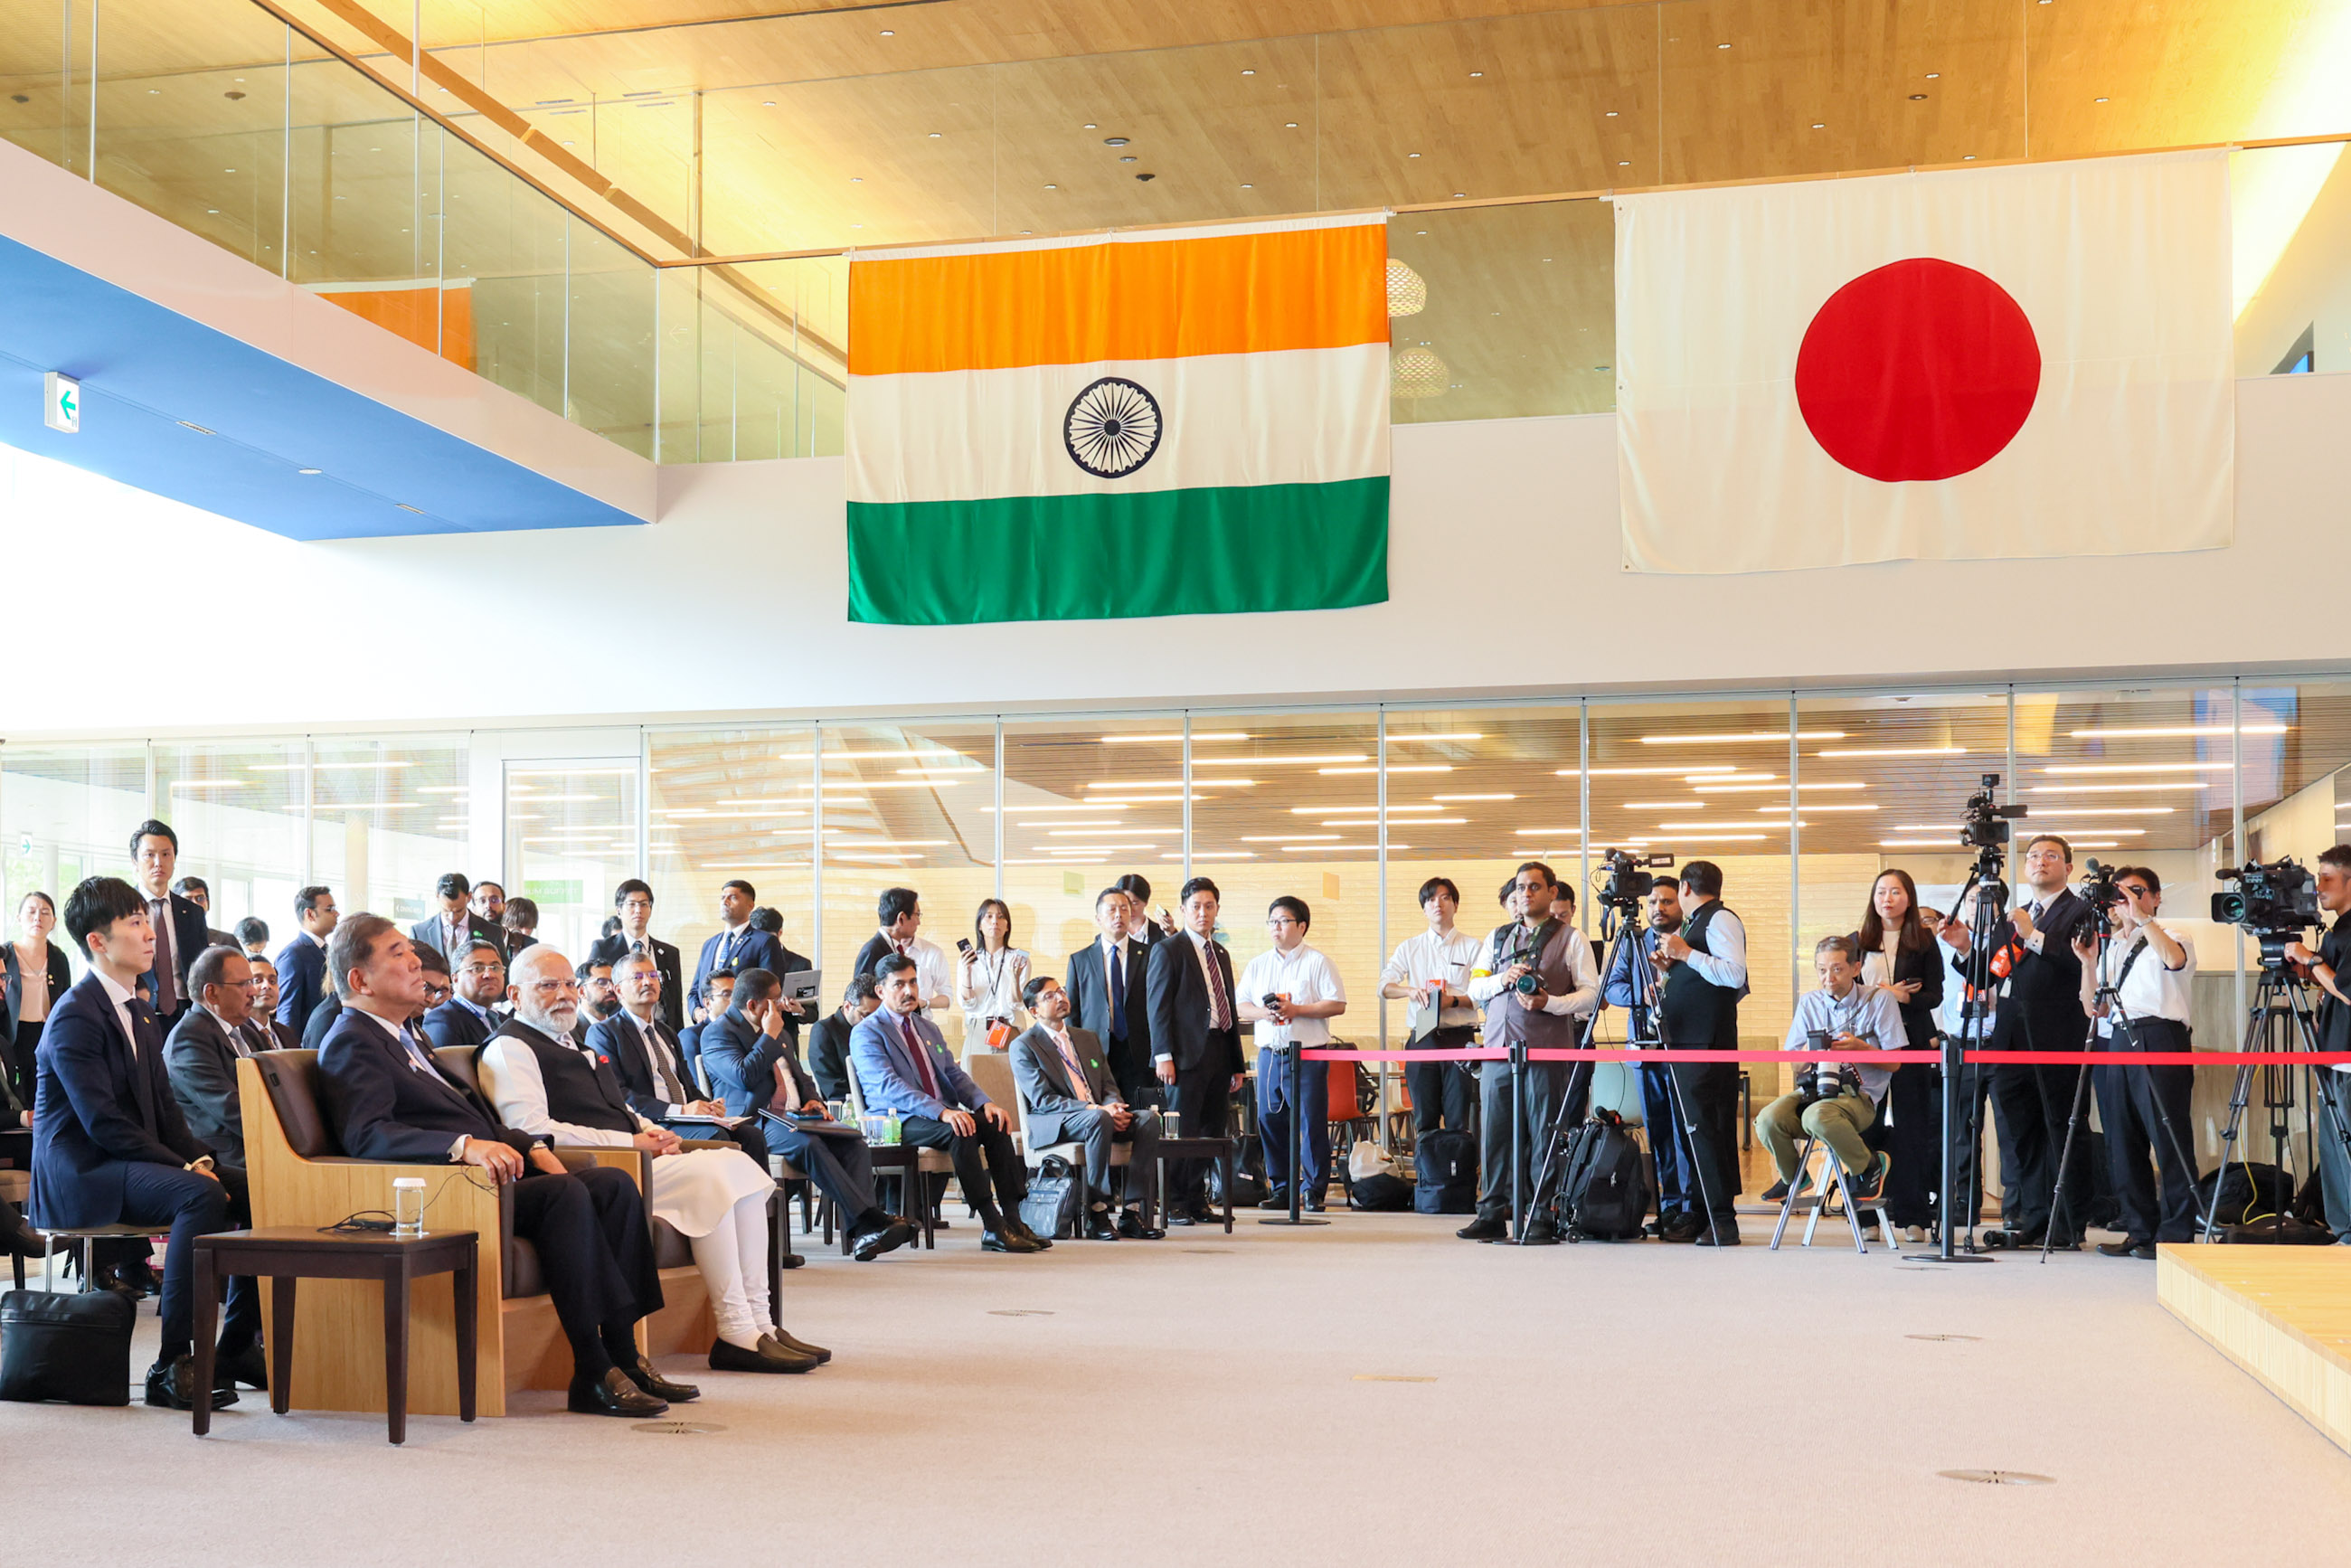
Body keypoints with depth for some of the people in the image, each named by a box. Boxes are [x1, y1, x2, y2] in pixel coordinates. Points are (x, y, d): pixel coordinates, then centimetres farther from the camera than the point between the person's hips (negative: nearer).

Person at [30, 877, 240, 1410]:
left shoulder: (140, 1014, 17)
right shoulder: (76, 1016, -13)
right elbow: (104, 1123, -20)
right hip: (78, 1172, -9)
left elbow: (164, 1106, 16)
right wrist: (185, 1168, -22)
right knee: (201, 1196, -32)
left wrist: (200, 1159, -3)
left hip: (129, 1166, 9)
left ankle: (239, 1343, -6)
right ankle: (172, 1367, -29)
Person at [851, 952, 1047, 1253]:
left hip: (943, 1115, 7)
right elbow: (888, 1086, -17)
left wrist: (985, 1103, -3)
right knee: (960, 1132, -33)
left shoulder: (929, 1029, 22)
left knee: (995, 1125, -19)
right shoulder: (866, 1033, -4)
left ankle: (1012, 1220, -22)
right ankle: (992, 1228, -33)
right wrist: (941, 1112, -30)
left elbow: (954, 1074, 19)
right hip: (898, 1121, -7)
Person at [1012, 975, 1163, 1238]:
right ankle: (1097, 1214, -32)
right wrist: (1095, 1109, -22)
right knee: (1098, 1119, -37)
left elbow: (1109, 1086, 18)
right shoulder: (1023, 1047, 0)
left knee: (1148, 1117, -21)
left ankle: (1132, 1214, -24)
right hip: (1052, 1127, -6)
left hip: (1100, 1115, 6)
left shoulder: (1088, 1038, 21)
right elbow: (1042, 1100, -11)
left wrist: (1115, 1107, -9)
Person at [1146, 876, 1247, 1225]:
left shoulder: (1222, 954, 20)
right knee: (1182, 1131, -5)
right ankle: (1175, 1204, 2)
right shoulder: (1168, 950, -1)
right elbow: (1158, 1006, -7)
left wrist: (1237, 1064, 18)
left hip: (1219, 1053, 7)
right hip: (1187, 1053, -6)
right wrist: (1163, 1055, -16)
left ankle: (1196, 1201, 14)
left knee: (1211, 1132, 6)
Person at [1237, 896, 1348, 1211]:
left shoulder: (1317, 961, 1)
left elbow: (1337, 1004, -6)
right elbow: (1239, 1007, 12)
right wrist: (1264, 1012, -9)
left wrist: (1297, 1010, -14)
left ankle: (1313, 1190, 2)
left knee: (1312, 1123, -5)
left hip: (1308, 1054, -5)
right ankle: (1280, 1189, 14)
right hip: (1269, 1053, 5)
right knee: (1270, 1122, 5)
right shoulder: (1258, 965, 15)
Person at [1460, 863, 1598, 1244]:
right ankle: (1492, 1216, 10)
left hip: (1546, 1052, -4)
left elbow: (1591, 993, -1)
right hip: (1498, 1047, 4)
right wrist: (1503, 978, -4)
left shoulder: (1571, 938, 5)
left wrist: (1550, 1002, -15)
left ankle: (1543, 1219, 2)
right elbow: (1474, 988, 15)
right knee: (1493, 1133, 3)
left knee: (1544, 1136, -3)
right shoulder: (1498, 937, 19)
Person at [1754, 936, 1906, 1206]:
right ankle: (1792, 1177, 6)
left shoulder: (1880, 999, 2)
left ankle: (1869, 1167, -8)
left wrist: (1860, 1047, -17)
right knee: (1768, 1120, -27)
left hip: (1860, 1095, -4)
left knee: (1817, 1117, -38)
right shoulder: (1809, 1002, 13)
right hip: (1813, 1089, 4)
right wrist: (1808, 1051, -13)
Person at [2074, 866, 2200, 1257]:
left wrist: (2142, 917, -17)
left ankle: (2175, 1233, -6)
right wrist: (2088, 962, 3)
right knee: (2122, 1141, 6)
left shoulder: (2169, 938, 5)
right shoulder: (2110, 948, 21)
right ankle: (2139, 1230, 12)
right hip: (2116, 1042, 6)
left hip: (2160, 1038, -6)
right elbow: (2093, 1009, 15)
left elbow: (2174, 959, -22)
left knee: (2169, 1139, -9)